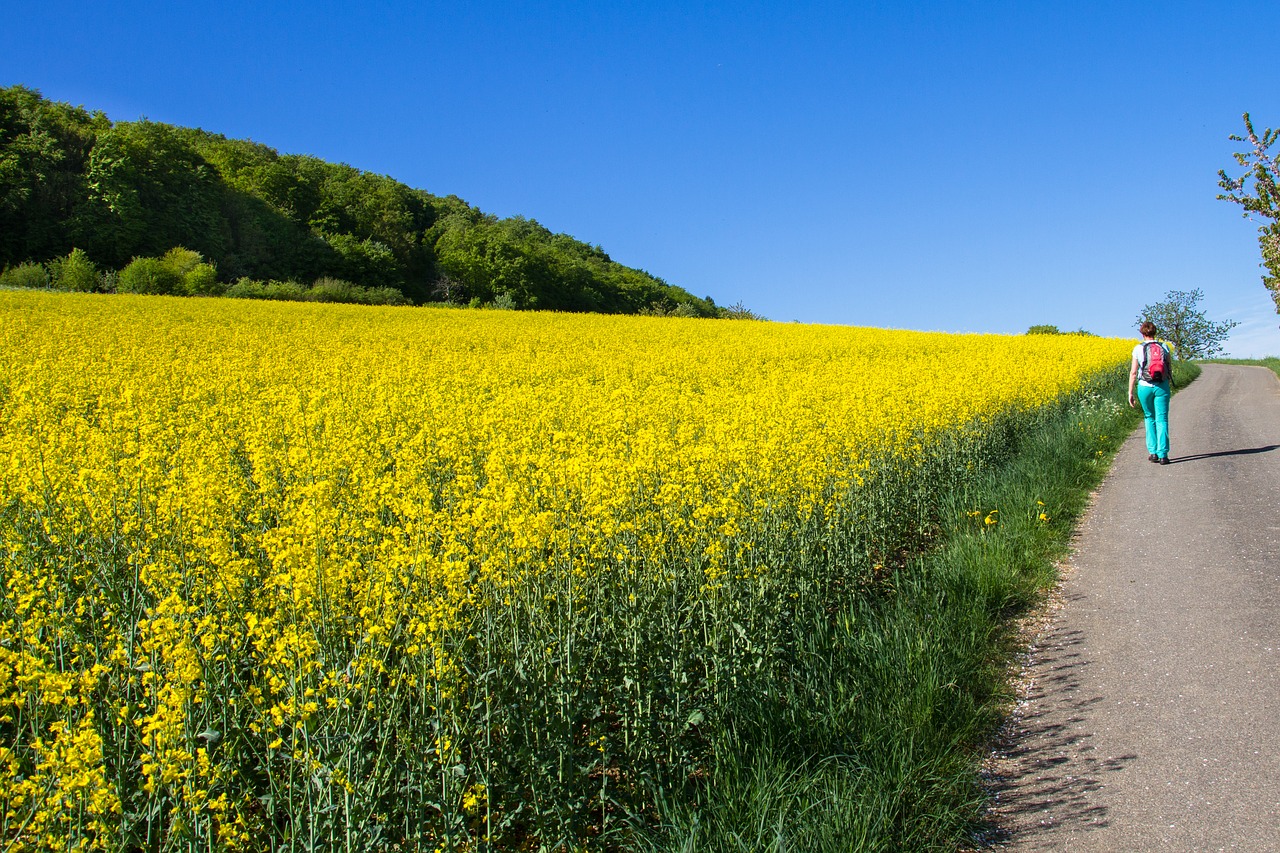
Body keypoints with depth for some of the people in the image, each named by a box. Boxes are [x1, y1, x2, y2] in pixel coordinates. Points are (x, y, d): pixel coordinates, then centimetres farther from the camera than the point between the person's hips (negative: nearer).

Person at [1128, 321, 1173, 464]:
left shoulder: (1138, 349, -2)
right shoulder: (1165, 347, 3)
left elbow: (1133, 373, -3)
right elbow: (1170, 369, 6)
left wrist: (1130, 393, 2)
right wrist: (1170, 386, 21)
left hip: (1144, 387, 0)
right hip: (1162, 386, 0)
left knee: (1149, 417, 17)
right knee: (1162, 419, 2)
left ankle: (1153, 452, 14)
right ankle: (1163, 454, -7)